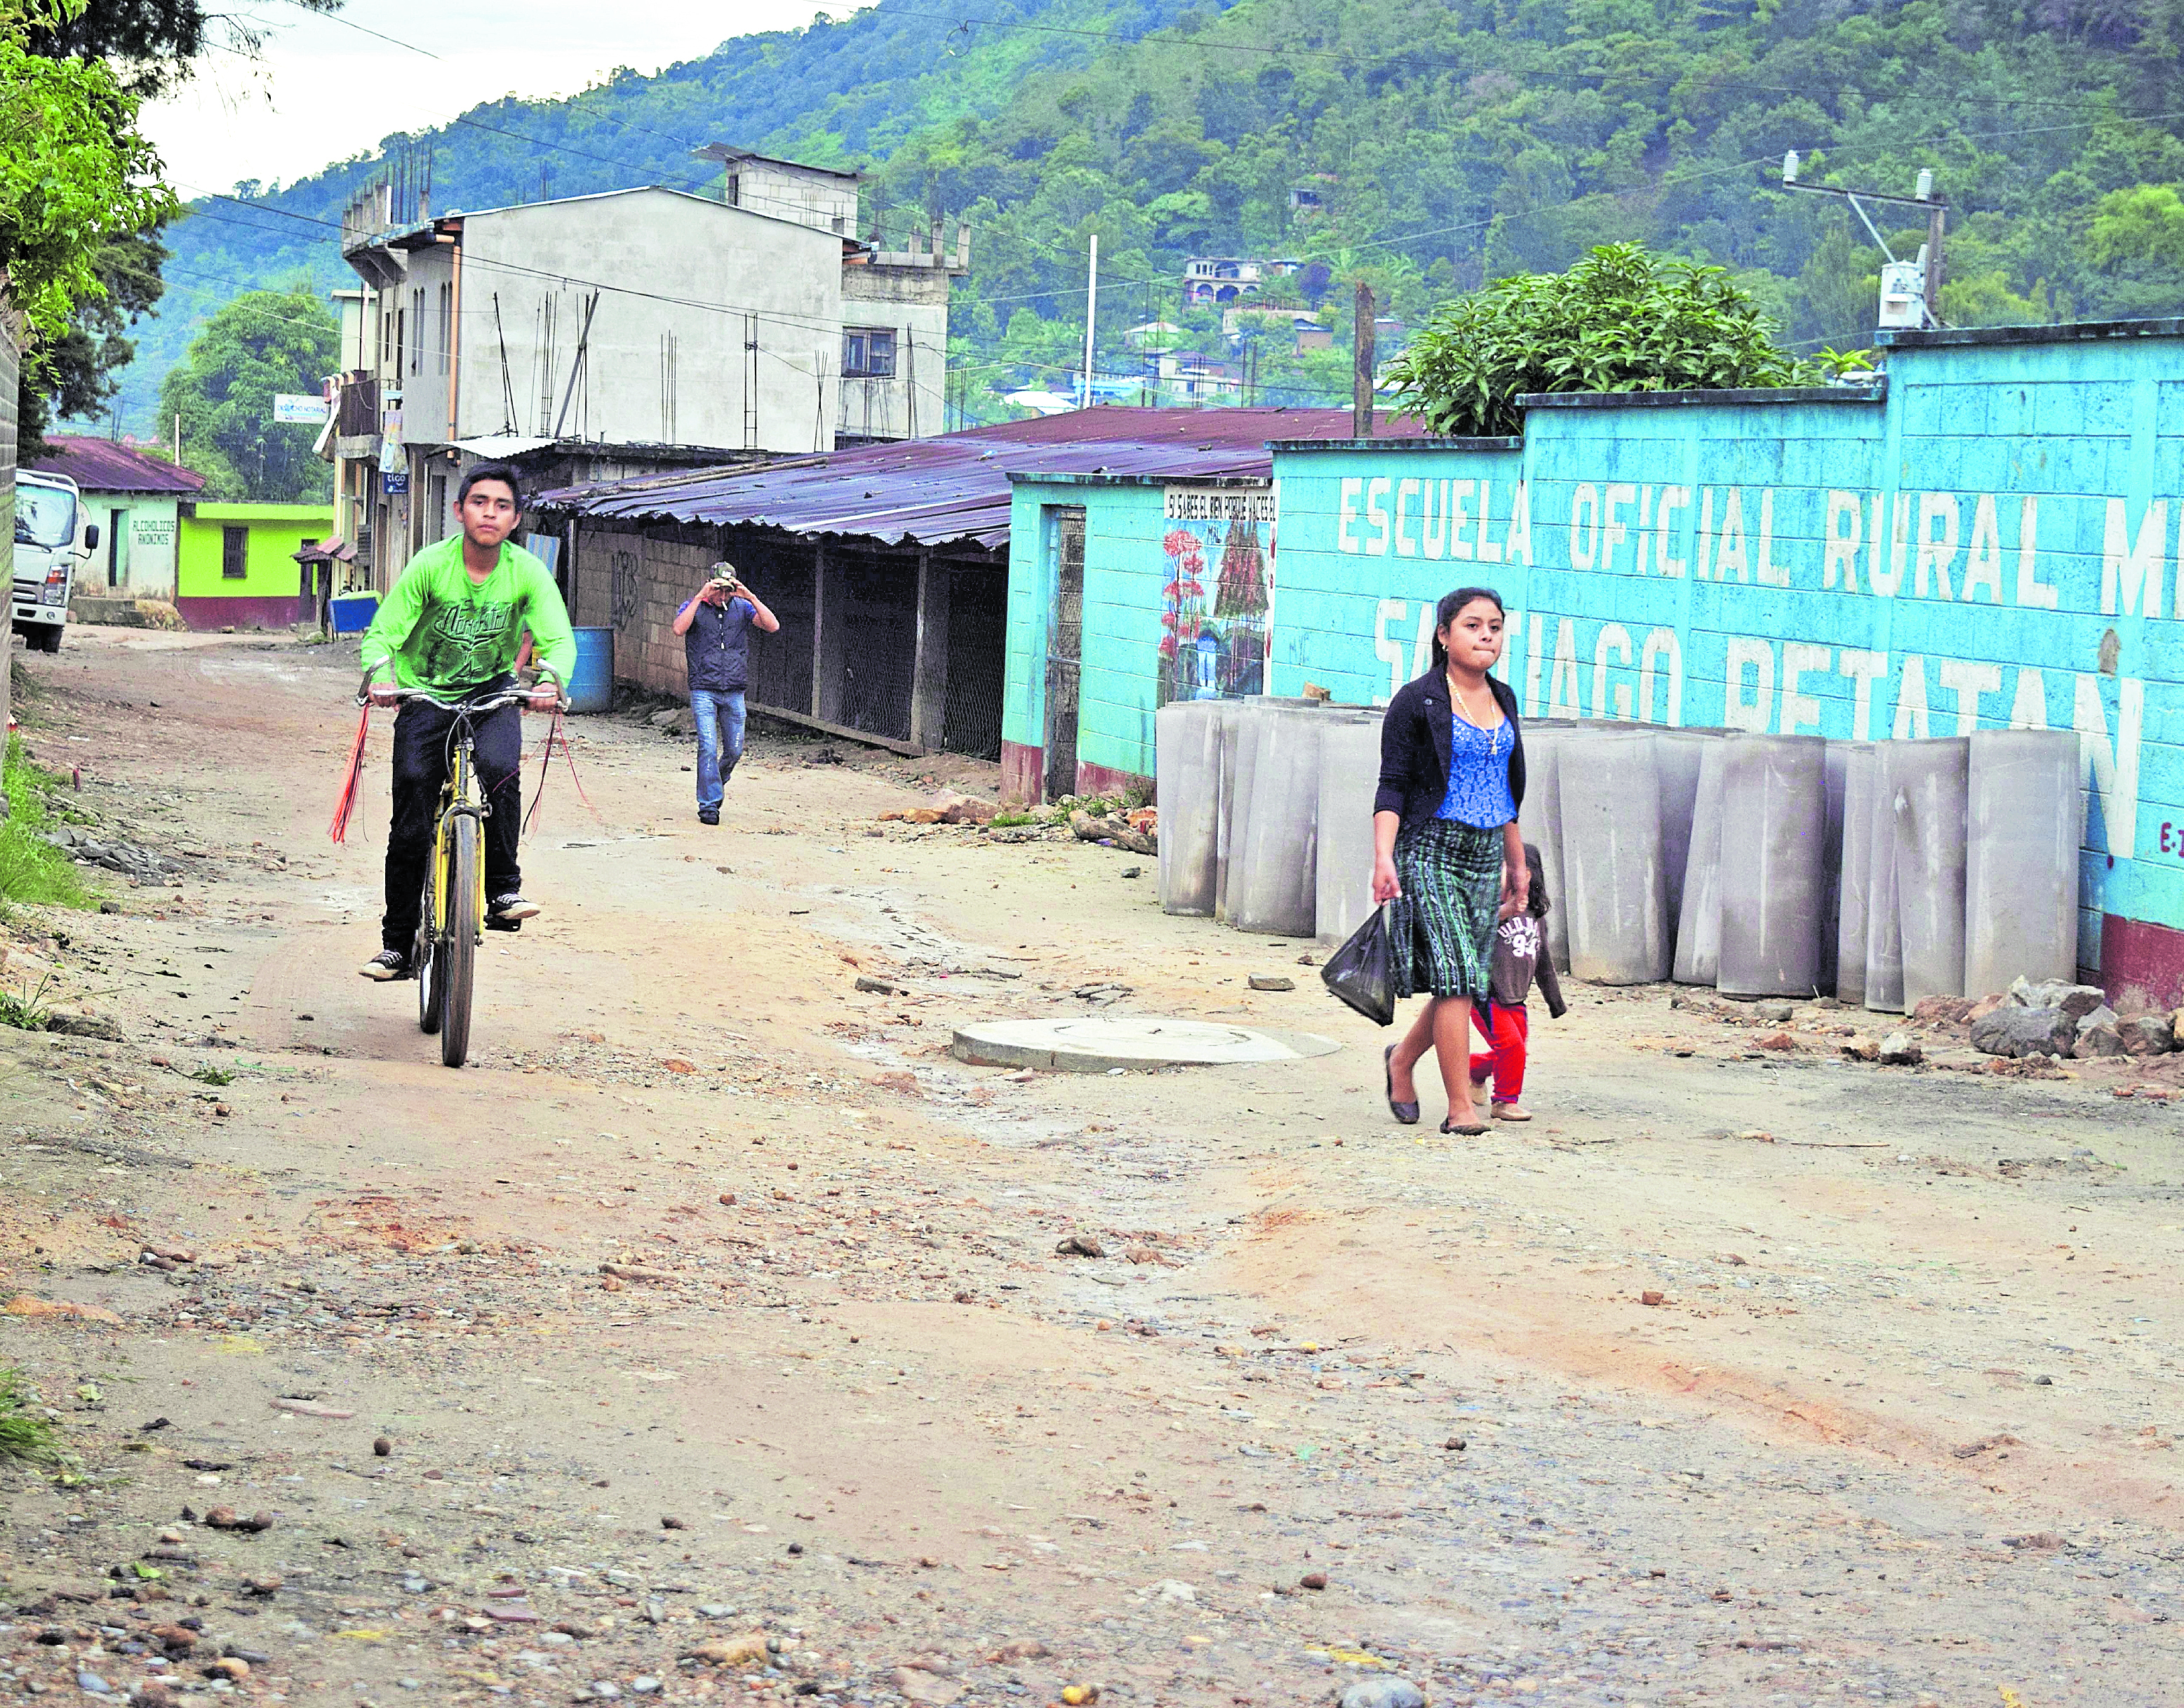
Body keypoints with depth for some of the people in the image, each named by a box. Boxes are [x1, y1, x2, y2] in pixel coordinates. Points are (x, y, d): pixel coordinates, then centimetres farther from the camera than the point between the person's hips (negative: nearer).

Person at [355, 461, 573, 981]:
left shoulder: (527, 573, -13)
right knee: (411, 827, -2)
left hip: (492, 690, 0)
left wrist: (551, 677, -42)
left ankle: (502, 889, -16)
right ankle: (397, 946, 12)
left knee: (500, 767, -33)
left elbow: (559, 638, -19)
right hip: (426, 695, 0)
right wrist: (380, 675, -40)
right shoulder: (431, 564, -17)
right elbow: (382, 632, -19)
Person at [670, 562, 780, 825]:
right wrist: (700, 597, -24)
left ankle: (717, 782, 36)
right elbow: (679, 629, -20)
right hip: (703, 691, -3)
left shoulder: (742, 608, 6)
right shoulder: (694, 607, 0)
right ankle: (708, 804, -6)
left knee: (734, 750, 6)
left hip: (734, 692, 3)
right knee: (708, 747, -13)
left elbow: (773, 626, -7)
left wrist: (751, 597, -17)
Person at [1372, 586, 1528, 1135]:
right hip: (1431, 849, -6)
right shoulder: (1417, 702, -5)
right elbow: (1393, 786, -8)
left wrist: (1517, 863, 24)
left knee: (1466, 982, 7)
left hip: (1486, 854, 6)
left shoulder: (1502, 700, 14)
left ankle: (1403, 1058, 33)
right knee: (1454, 975, -13)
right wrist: (1383, 857, -20)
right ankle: (1460, 1107, -8)